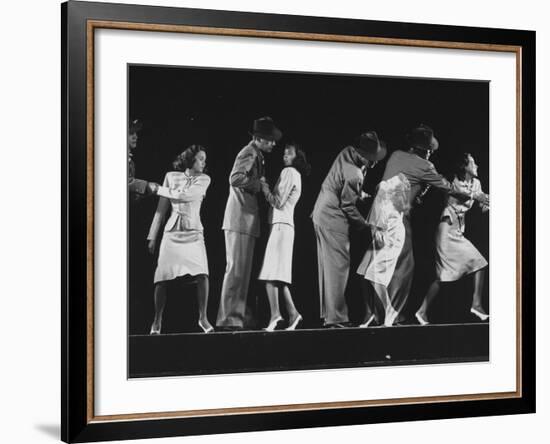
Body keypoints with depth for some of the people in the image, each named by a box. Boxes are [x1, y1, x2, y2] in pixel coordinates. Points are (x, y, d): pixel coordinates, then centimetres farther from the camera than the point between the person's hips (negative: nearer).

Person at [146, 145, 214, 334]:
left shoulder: (204, 179, 6)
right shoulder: (171, 176, 8)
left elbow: (186, 195, -11)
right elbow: (161, 209, 9)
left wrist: (159, 190, 1)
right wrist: (152, 237, 7)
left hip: (194, 233, 0)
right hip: (172, 232, 0)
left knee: (202, 274, -17)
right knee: (163, 277, -5)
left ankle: (203, 317, -9)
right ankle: (157, 320, 6)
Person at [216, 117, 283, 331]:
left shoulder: (256, 155, 21)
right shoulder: (249, 153, -10)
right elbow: (236, 178, -24)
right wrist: (259, 184, -16)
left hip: (247, 220, 10)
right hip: (240, 219, -10)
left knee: (242, 270, 9)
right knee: (236, 269, -10)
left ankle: (236, 317, 12)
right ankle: (228, 318, -9)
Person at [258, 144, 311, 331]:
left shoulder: (289, 172, -5)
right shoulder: (295, 175, 23)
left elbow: (278, 202, -12)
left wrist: (265, 189, 0)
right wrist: (267, 190, 12)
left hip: (281, 225, -10)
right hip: (283, 225, 10)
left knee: (271, 273, -15)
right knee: (278, 274, 9)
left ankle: (275, 314, -22)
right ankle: (292, 313, 6)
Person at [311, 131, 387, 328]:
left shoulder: (346, 153, 0)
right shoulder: (354, 175, -24)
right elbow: (348, 207, -15)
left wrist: (360, 193, 5)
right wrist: (365, 224, -3)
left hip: (322, 215, 10)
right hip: (334, 221, -10)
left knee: (328, 266, 13)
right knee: (338, 267, -6)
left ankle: (327, 313, 19)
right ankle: (336, 317, -5)